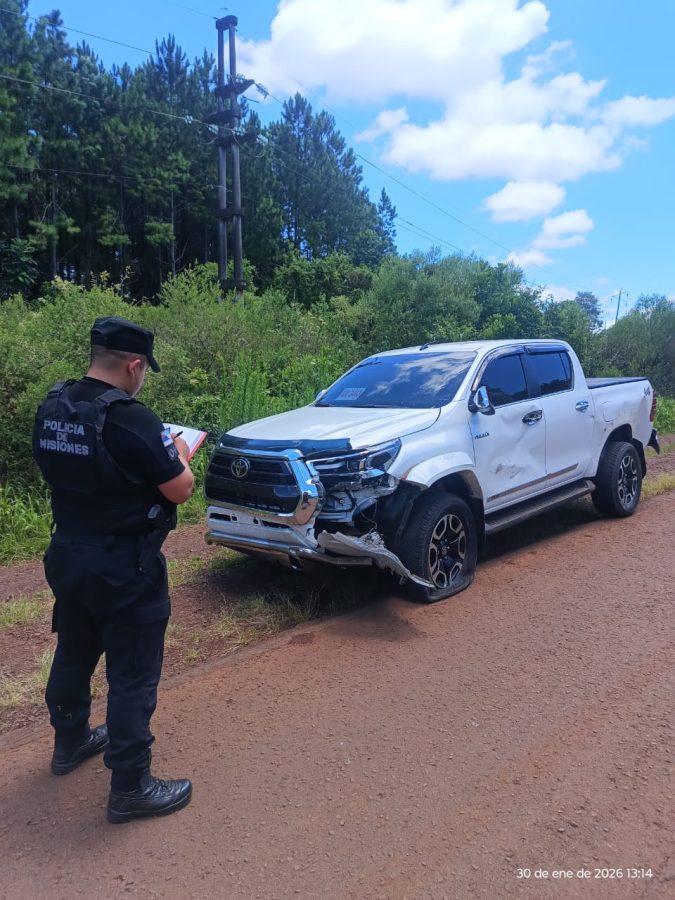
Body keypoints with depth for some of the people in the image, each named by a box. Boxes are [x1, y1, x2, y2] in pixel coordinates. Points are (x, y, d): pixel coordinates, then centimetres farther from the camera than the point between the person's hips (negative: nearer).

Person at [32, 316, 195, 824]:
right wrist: (178, 454, 2)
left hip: (68, 557, 8)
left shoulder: (52, 408, 0)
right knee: (133, 676, 5)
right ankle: (131, 788, 17)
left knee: (73, 655, 25)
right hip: (125, 569, -8)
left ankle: (70, 742, 46)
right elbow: (180, 490, -18)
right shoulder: (129, 418, -24)